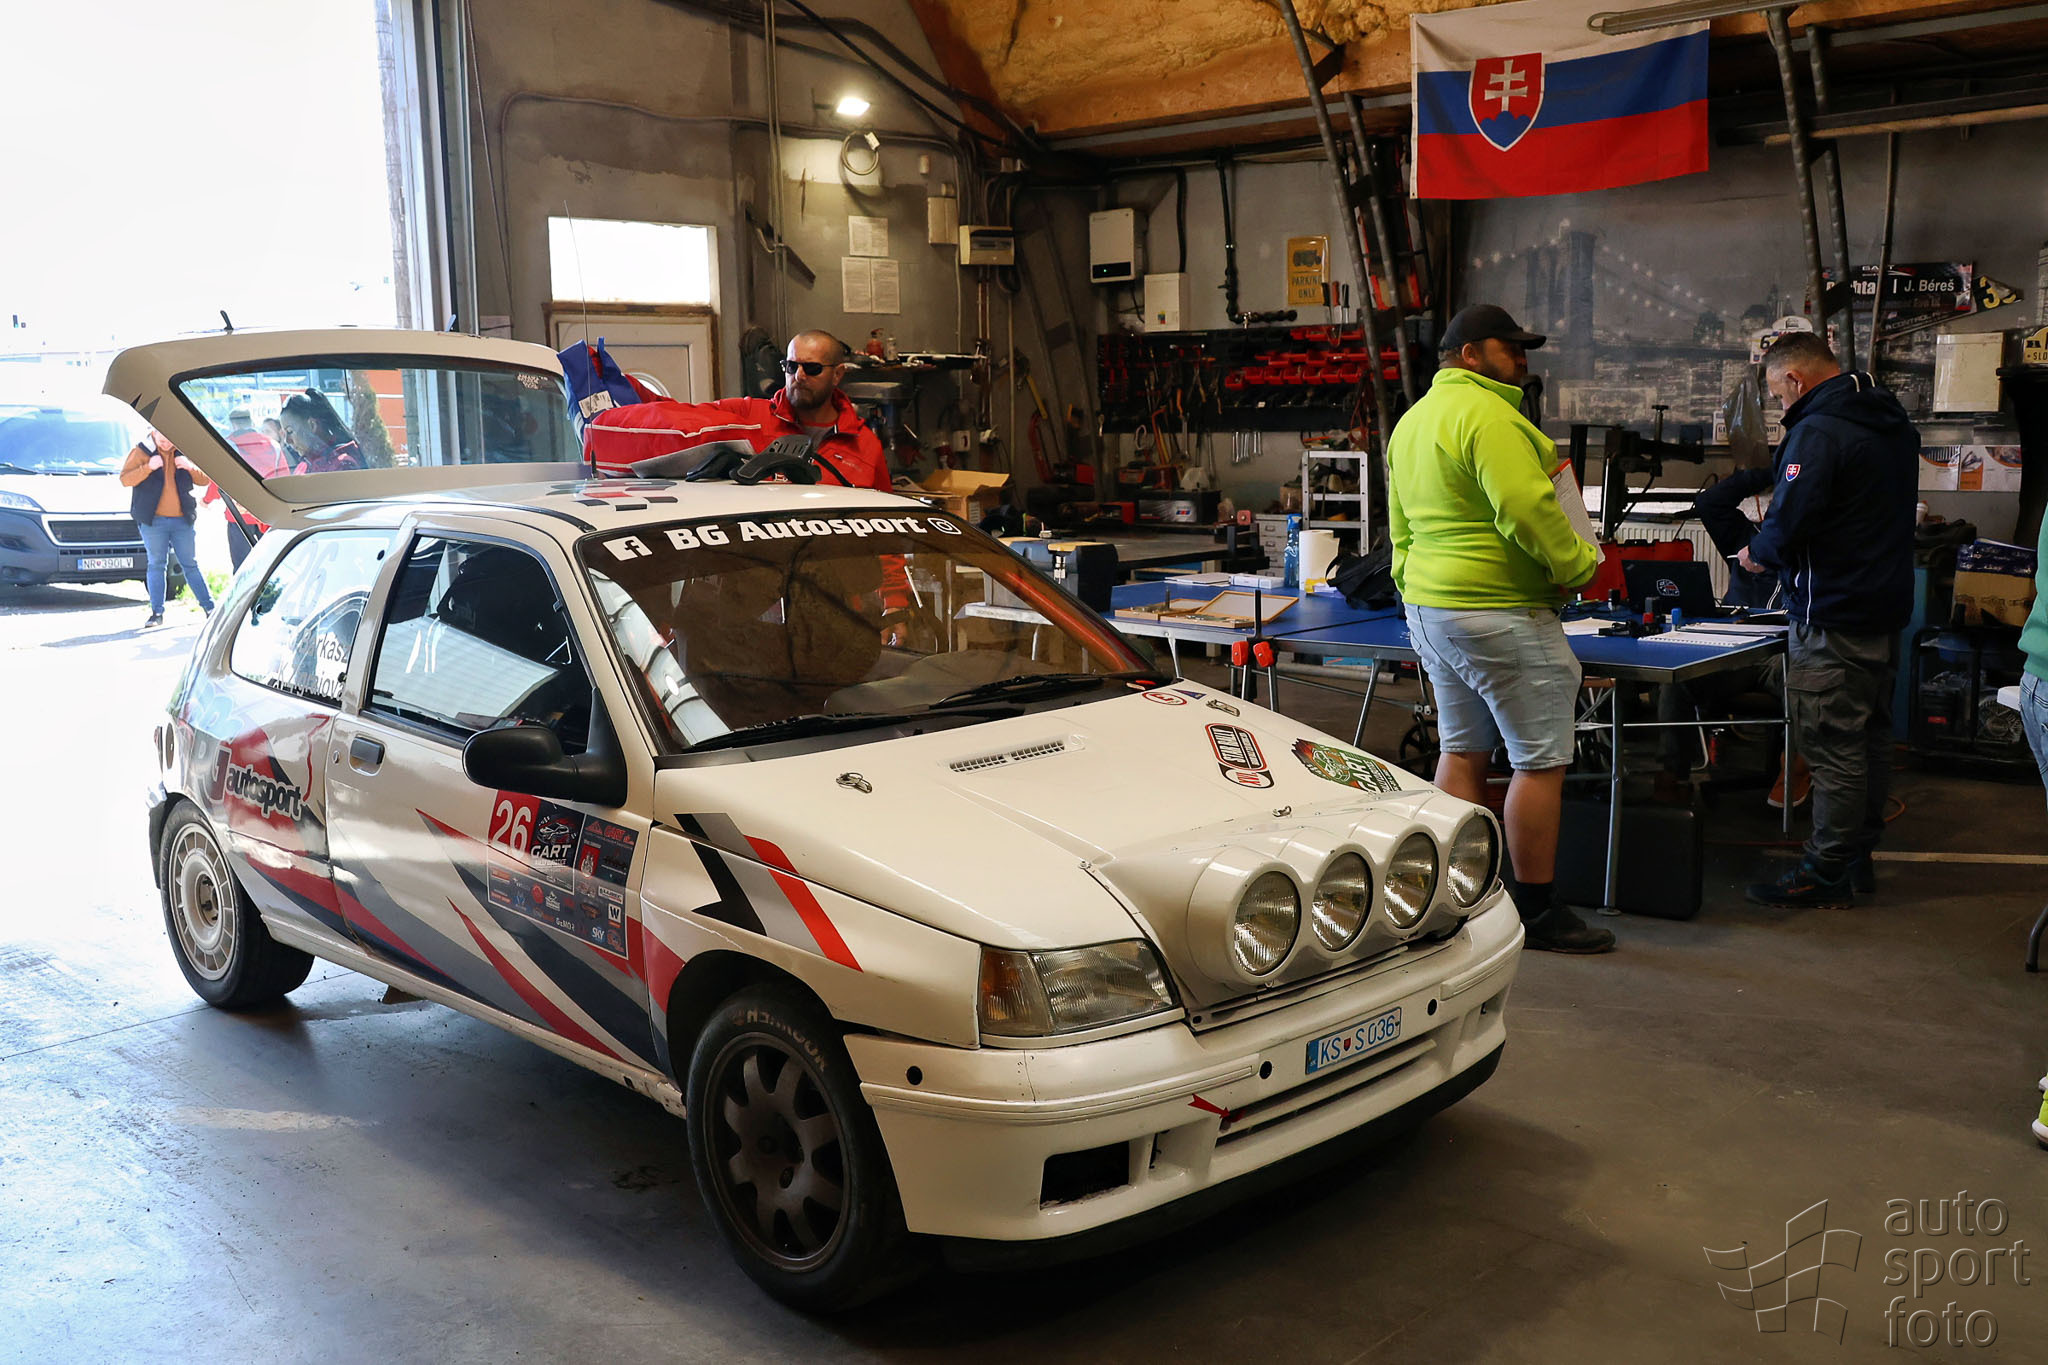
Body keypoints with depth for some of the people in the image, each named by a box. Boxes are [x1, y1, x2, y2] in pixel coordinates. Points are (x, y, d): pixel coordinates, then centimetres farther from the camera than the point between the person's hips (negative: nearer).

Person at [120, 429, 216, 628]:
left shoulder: (183, 452, 7)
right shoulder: (142, 451, 1)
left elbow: (204, 479, 10)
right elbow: (125, 478, -5)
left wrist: (190, 467, -9)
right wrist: (148, 467, -18)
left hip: (182, 520, 2)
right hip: (153, 520, -2)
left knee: (190, 564, 7)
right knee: (156, 564, 0)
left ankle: (209, 607, 11)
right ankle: (157, 613, 3)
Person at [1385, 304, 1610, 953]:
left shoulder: (1410, 421, 16)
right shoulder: (1487, 415, -15)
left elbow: (1401, 530, 21)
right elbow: (1526, 509, -24)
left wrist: (1416, 595, 27)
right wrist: (1578, 565, -11)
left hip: (1429, 606, 10)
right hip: (1499, 614, -10)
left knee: (1463, 749, 15)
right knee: (1541, 760, -2)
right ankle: (1537, 911, 4)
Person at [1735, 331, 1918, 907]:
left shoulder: (1817, 432, -17)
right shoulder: (1895, 424, 13)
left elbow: (1788, 526, -24)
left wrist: (1756, 551, -2)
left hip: (1832, 616, -10)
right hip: (1888, 606, 10)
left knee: (1833, 746, -4)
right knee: (1871, 736, 16)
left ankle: (1827, 872, 3)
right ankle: (1859, 856, 26)